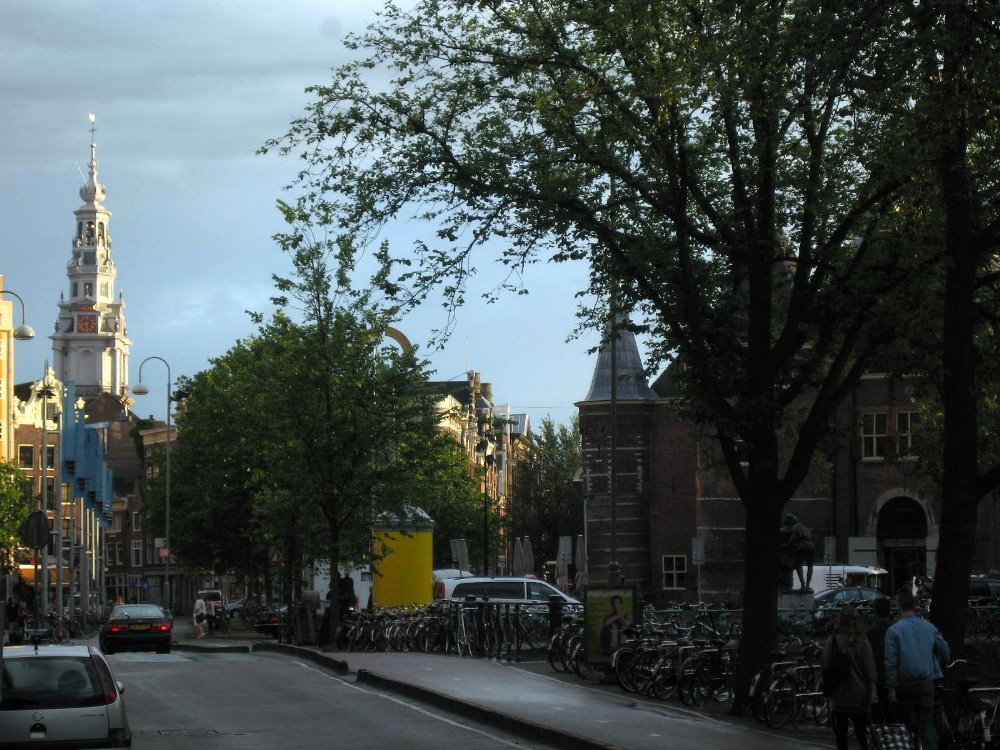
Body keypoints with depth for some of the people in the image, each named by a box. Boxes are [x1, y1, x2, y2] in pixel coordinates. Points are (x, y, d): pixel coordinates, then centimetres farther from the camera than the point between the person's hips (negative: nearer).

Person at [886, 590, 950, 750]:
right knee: (927, 723, 1)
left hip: (904, 685, -2)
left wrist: (891, 688, -6)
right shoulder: (929, 628, 2)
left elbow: (891, 662, -9)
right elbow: (946, 653, 10)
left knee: (904, 722, 12)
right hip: (926, 683, 2)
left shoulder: (894, 630, -6)